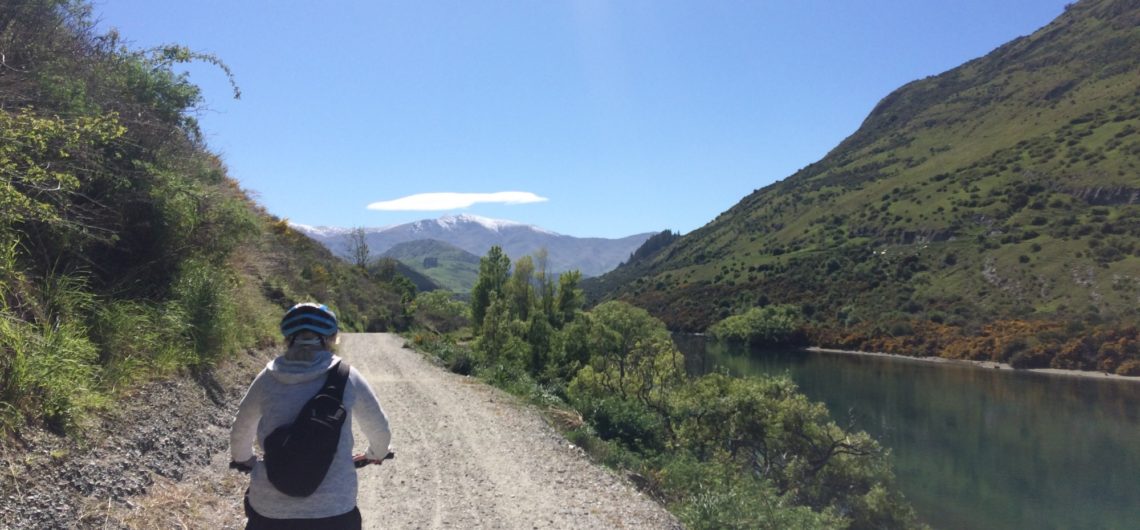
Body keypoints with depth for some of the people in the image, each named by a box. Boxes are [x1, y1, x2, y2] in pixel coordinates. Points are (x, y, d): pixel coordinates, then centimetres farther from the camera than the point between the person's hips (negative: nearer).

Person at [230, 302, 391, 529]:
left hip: (270, 510, 2)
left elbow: (240, 432, 17)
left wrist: (243, 459, 39)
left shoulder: (268, 378, 2)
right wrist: (376, 454, 32)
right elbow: (380, 429, 10)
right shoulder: (346, 376, -3)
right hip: (333, 510, -1)